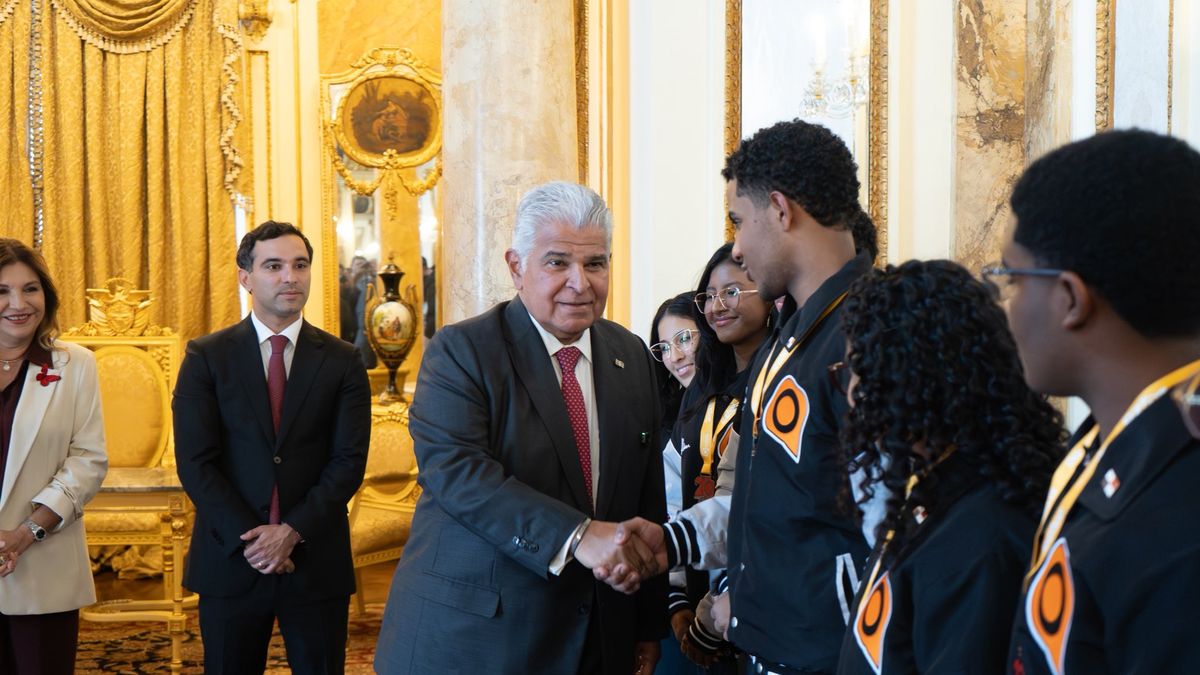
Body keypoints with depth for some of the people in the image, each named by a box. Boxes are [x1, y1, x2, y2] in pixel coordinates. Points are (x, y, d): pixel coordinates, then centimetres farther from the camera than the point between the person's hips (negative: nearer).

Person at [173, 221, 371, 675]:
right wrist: (250, 538, -13)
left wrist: (292, 532, -14)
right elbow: (194, 462, -5)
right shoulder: (206, 357, 1)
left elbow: (350, 461, -3)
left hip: (317, 561, 1)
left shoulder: (343, 361, 3)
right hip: (230, 561, 0)